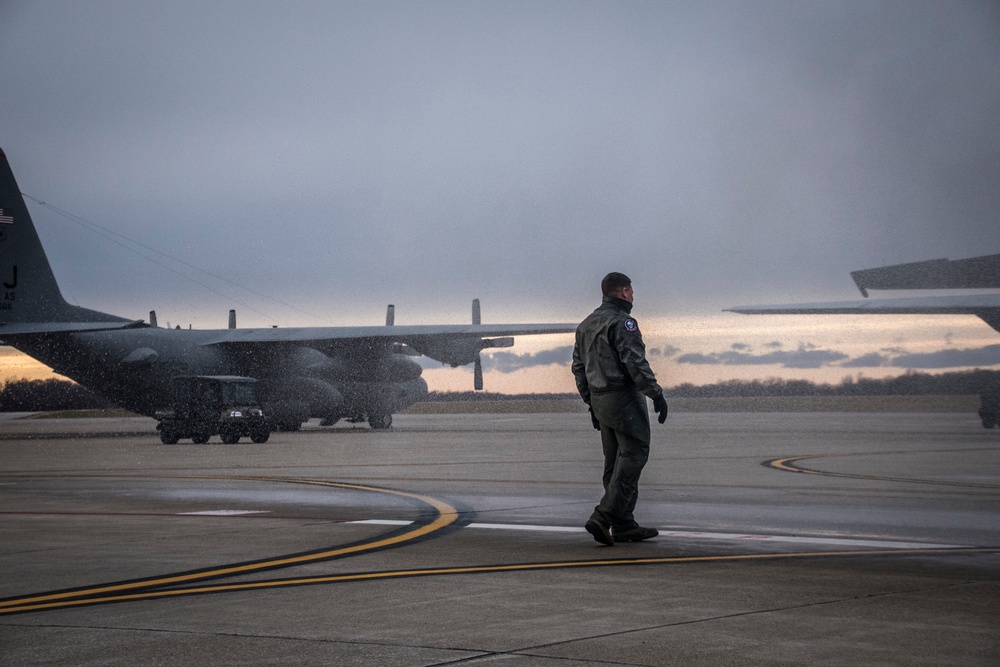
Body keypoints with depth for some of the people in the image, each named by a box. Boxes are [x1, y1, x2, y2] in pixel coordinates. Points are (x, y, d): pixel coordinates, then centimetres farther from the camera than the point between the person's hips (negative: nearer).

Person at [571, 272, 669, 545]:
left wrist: (591, 402, 22)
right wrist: (656, 395, -15)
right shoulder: (622, 322, -12)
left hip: (599, 398, 9)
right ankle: (604, 517, -15)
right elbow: (635, 363, -20)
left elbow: (578, 367, 17)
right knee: (633, 455, -7)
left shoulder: (586, 325, 15)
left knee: (616, 462, 12)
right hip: (624, 398, -9)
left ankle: (622, 525, 13)